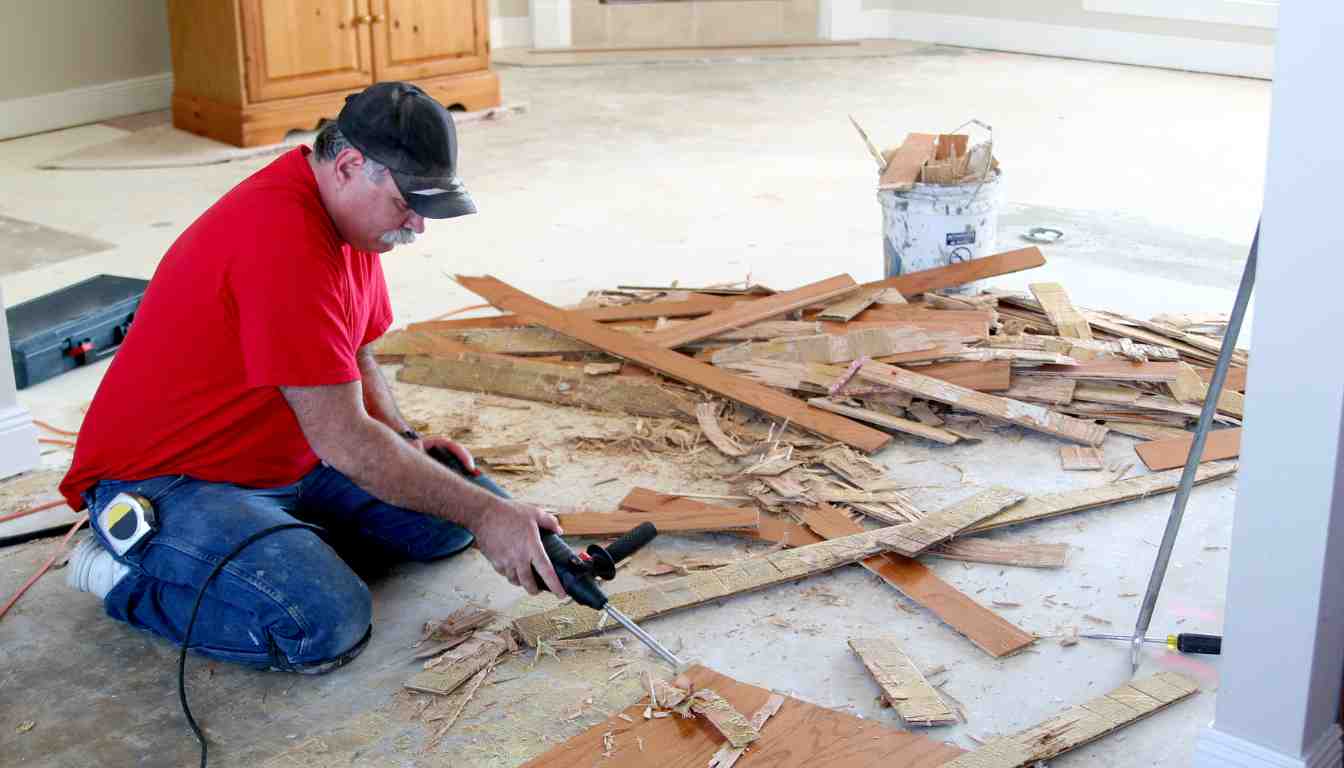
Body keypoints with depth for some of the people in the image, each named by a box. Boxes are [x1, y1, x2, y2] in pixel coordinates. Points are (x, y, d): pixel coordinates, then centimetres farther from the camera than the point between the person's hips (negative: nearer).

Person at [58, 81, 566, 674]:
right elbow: (343, 440, -28)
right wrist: (484, 514, -24)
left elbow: (354, 356, 16)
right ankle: (128, 575, -5)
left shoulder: (355, 213, 2)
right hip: (167, 482, -9)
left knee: (455, 506, 0)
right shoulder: (285, 241, -29)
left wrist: (405, 440, -3)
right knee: (327, 626, -29)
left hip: (287, 459, 9)